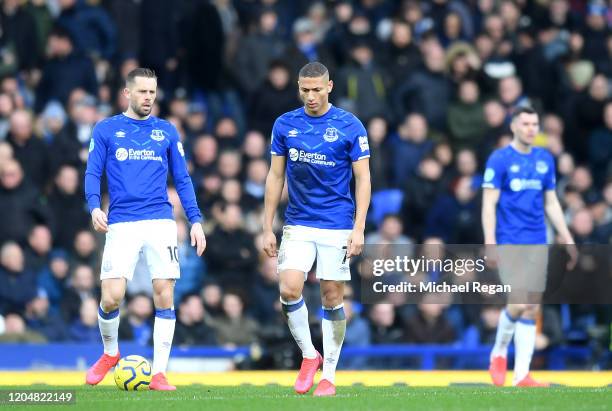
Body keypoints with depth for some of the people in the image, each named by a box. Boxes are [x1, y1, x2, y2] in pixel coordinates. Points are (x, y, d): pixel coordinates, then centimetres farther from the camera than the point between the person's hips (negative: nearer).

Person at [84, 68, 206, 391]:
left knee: (164, 294, -6)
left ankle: (159, 373, 0)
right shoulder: (106, 130, 7)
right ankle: (110, 353, 17)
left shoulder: (167, 131, 12)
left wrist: (195, 220, 4)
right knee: (111, 297, -12)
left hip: (161, 222, 2)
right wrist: (94, 207, -15)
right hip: (121, 225, -2)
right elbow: (92, 174, 3)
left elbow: (182, 180, 14)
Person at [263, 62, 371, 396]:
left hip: (337, 226, -2)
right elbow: (275, 177, 8)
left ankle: (328, 375, 10)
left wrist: (359, 228, -11)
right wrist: (267, 228, 4)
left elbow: (363, 179, -3)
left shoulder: (350, 126, -5)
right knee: (289, 290, -14)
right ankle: (309, 355, 7)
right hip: (298, 225, 2)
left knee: (332, 297, 0)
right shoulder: (285, 125, 3)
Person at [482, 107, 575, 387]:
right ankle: (499, 352, 12)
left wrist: (567, 238, 12)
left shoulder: (545, 160, 11)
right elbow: (489, 205, -8)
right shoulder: (500, 159, -5)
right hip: (509, 244, -5)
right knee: (519, 303, -14)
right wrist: (490, 243, -17)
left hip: (537, 244, 5)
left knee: (532, 308, 2)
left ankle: (522, 374, 5)